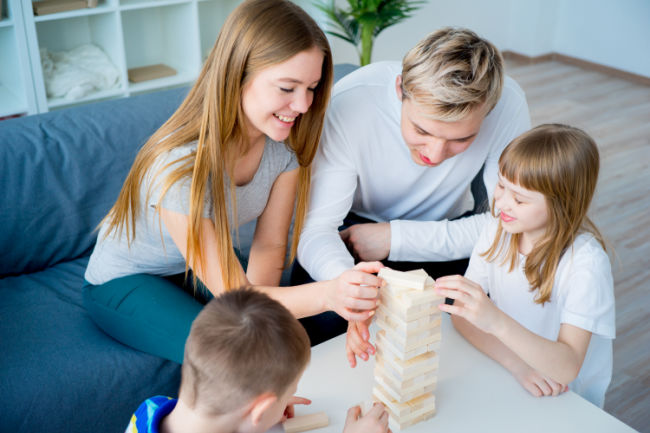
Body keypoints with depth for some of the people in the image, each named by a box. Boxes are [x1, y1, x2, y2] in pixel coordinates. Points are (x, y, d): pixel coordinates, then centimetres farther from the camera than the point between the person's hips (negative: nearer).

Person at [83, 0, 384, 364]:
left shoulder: (286, 143, -17)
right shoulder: (180, 168, -36)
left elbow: (270, 244, -10)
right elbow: (234, 294, -35)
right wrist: (326, 293, -53)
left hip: (206, 267, 6)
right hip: (125, 281, -5)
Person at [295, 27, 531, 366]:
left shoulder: (507, 104, -27)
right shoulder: (349, 105, -31)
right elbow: (315, 229, -32)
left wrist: (395, 238, -26)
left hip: (445, 232, 2)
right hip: (357, 227, -1)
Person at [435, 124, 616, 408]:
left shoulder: (586, 262, -23)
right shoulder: (500, 231, -9)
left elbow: (567, 368, -31)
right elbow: (462, 313, -11)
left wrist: (495, 321, -46)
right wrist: (516, 363, -26)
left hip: (568, 404, -4)